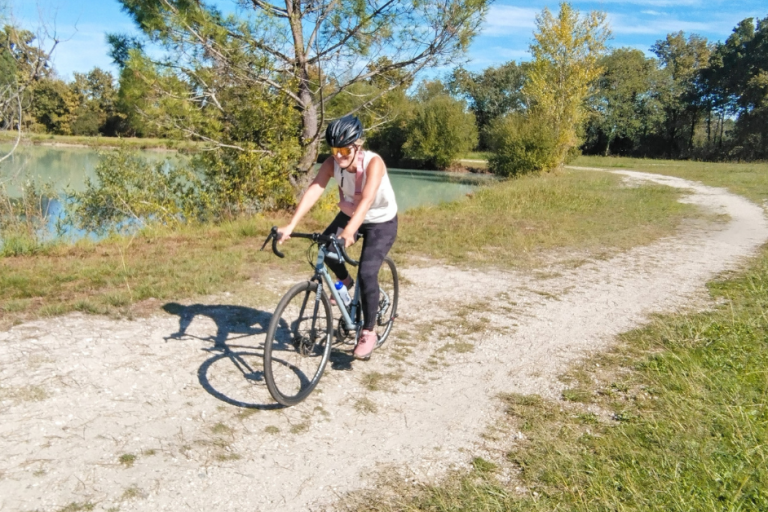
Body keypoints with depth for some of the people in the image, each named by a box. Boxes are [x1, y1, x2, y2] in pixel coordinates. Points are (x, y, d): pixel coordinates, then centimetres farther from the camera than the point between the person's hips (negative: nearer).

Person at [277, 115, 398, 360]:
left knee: (367, 273, -19)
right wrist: (291, 225, -44)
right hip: (349, 214, 5)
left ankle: (368, 333, -1)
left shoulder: (373, 162, -33)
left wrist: (350, 230, -62)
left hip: (381, 222, -5)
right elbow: (313, 190, -32)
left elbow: (367, 199, -47)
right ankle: (345, 281, 16)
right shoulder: (332, 163, -21)